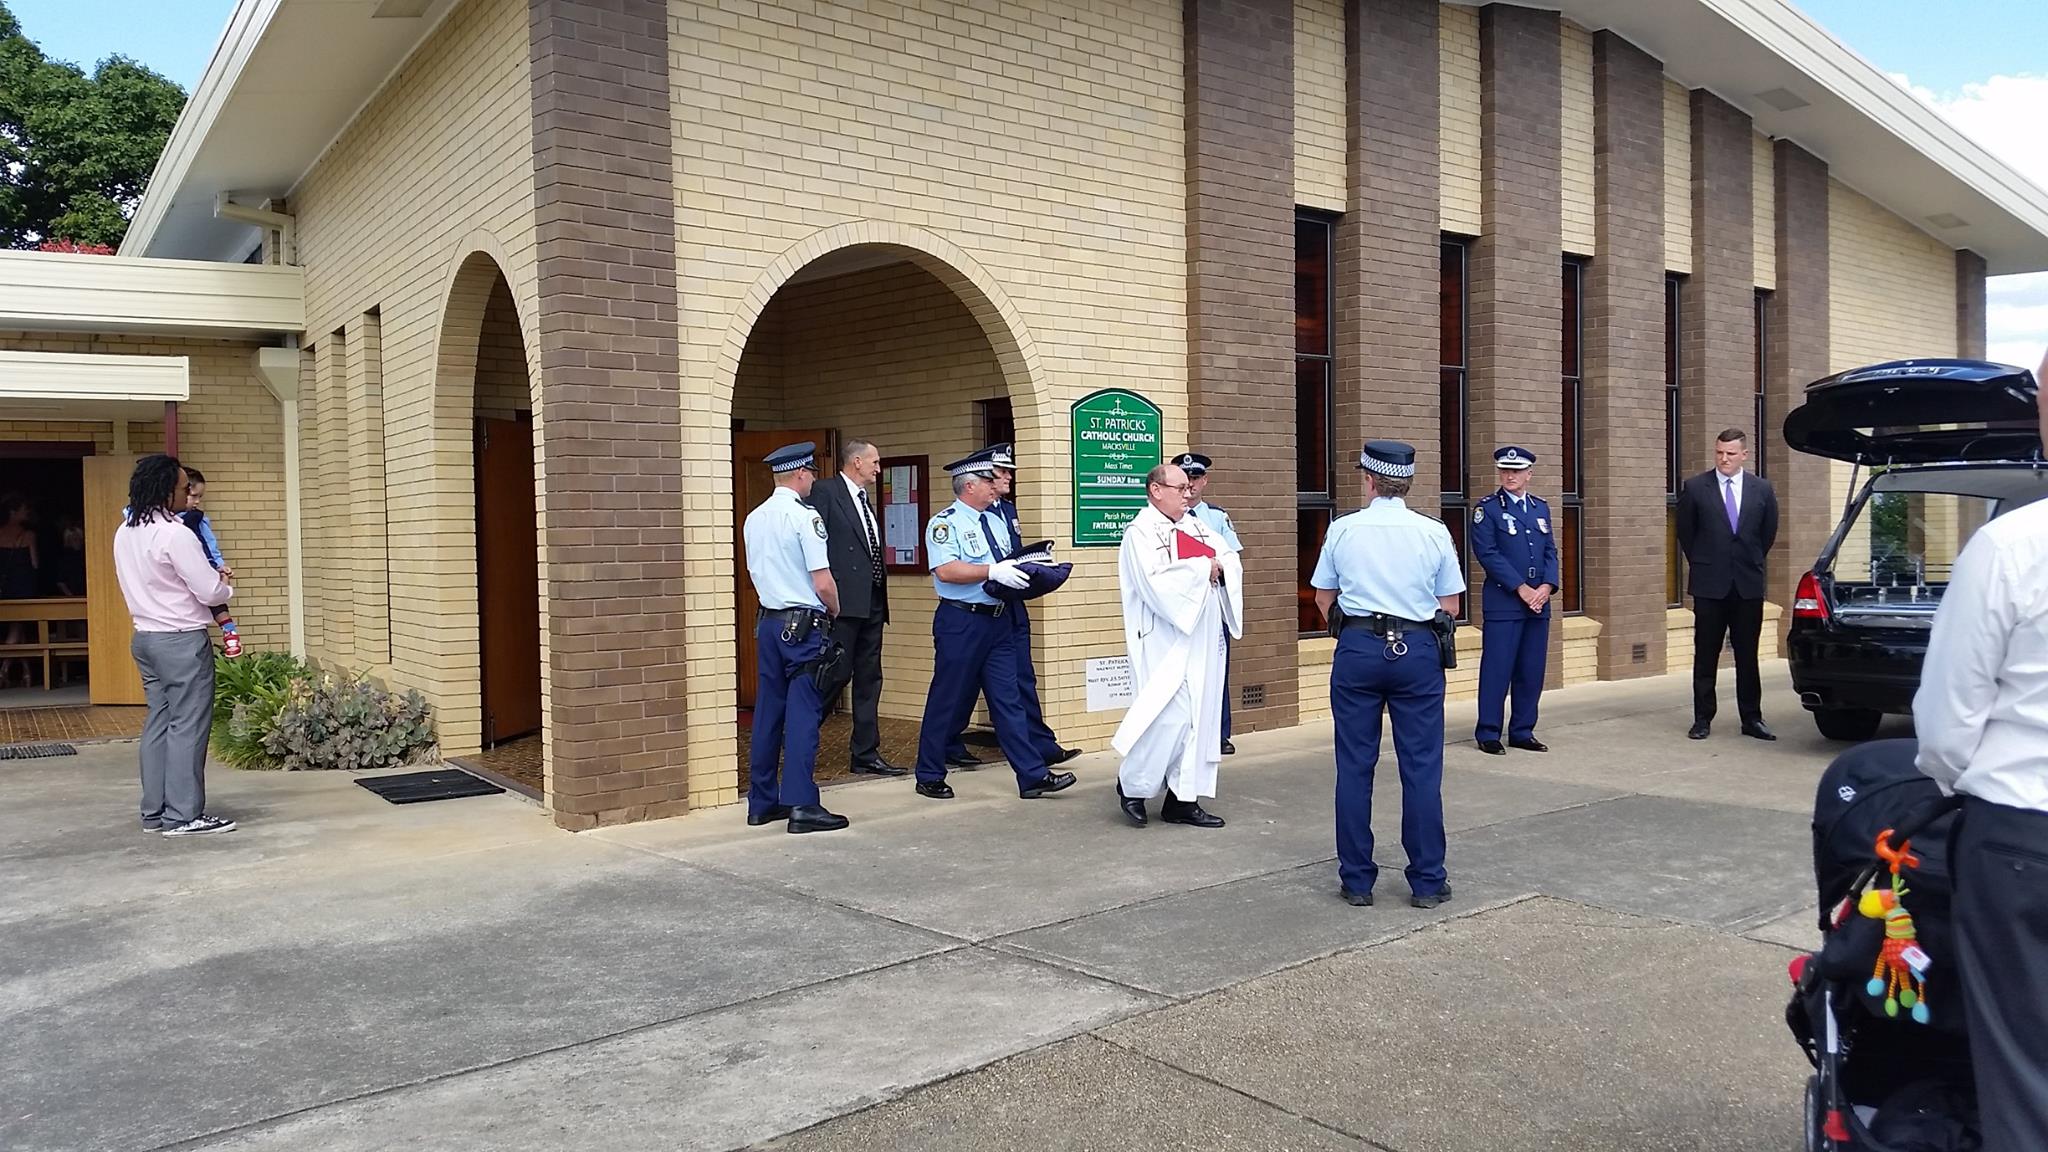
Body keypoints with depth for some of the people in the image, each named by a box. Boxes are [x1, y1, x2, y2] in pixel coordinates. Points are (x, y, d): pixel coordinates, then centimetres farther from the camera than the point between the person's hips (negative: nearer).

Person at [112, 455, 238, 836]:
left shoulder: (125, 533, 8)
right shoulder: (175, 535, -19)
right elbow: (210, 592, -17)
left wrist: (208, 576, 15)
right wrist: (225, 587, 5)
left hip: (145, 636, 9)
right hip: (182, 640, -9)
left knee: (158, 722, 12)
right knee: (188, 725, -4)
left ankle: (155, 812, 16)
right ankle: (183, 815, -1)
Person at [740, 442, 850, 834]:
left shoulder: (753, 520, 9)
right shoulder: (805, 517, -13)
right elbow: (823, 584, -15)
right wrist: (835, 612, 2)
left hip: (768, 621, 7)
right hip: (804, 625, -7)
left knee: (767, 712, 12)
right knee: (803, 714, -5)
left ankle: (762, 802, 18)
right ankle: (801, 805, -5)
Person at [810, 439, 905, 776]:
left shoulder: (865, 499, 20)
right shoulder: (825, 493, -7)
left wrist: (881, 592, 15)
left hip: (871, 602, 9)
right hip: (844, 601, -9)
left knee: (869, 680, 11)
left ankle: (866, 754, 17)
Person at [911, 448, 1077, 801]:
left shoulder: (996, 521, 15)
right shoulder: (945, 523, -9)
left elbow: (1009, 566, 22)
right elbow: (946, 570, -22)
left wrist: (1026, 573, 1)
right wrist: (993, 571, -26)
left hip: (998, 621, 7)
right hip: (961, 622, -7)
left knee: (1008, 699, 6)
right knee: (949, 701, 3)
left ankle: (1033, 776, 6)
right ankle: (929, 776, 17)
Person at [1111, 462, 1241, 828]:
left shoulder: (1198, 526, 14)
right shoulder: (1140, 533, -9)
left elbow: (1232, 561, 11)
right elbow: (1157, 583, -21)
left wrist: (1218, 567, -11)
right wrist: (1203, 568, -12)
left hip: (1203, 639, 8)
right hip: (1166, 643, -8)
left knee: (1200, 715, 6)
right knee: (1171, 715, -13)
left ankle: (1183, 799, 13)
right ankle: (1132, 785, 8)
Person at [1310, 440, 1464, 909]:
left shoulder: (1343, 529, 1)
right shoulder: (1434, 532, 0)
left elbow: (1323, 597, 8)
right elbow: (1450, 605, 5)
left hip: (1357, 647, 0)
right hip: (1417, 649, 0)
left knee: (1355, 766, 7)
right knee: (1421, 767, 6)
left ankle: (1357, 881, 13)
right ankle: (1427, 882, 12)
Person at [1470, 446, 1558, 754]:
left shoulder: (1540, 508, 15)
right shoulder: (1487, 508, -3)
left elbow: (1550, 551, 13)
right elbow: (1487, 553, -11)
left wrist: (1547, 586, -5)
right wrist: (1522, 589, -14)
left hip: (1538, 602, 6)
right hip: (1503, 602, -5)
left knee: (1532, 671, 8)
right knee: (1497, 670, -4)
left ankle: (1523, 732, 17)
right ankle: (1488, 735, 5)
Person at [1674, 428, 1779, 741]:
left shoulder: (1762, 489, 4)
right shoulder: (1695, 488, -2)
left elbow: (1768, 532, 14)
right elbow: (1685, 532, 6)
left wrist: (1751, 563, 14)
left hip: (1749, 583, 2)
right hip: (1709, 584, -1)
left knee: (1747, 655, 6)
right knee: (1705, 655, 2)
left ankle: (1751, 718, 13)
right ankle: (1703, 718, 8)